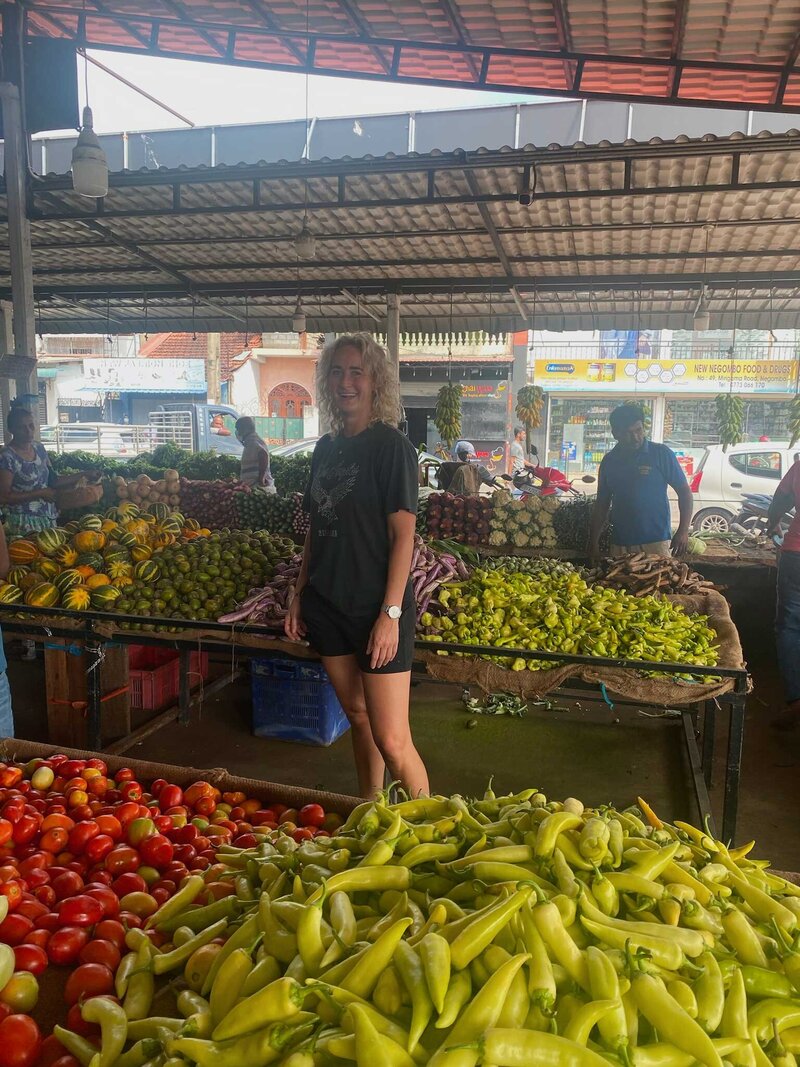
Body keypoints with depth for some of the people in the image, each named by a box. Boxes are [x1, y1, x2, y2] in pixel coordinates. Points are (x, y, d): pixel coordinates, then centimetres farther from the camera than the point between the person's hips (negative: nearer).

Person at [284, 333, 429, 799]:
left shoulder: (392, 446, -9)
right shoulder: (326, 448, 11)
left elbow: (403, 535, -13)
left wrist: (391, 613, -18)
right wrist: (300, 595, 13)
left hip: (377, 608, -6)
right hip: (328, 604, 7)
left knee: (392, 739, -6)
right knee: (358, 716, 18)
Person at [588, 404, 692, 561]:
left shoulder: (661, 454, -1)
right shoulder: (609, 460, 9)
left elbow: (684, 492, 0)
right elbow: (601, 504, 15)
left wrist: (683, 531, -12)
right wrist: (593, 542, 9)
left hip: (656, 543, -3)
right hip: (619, 545, 3)